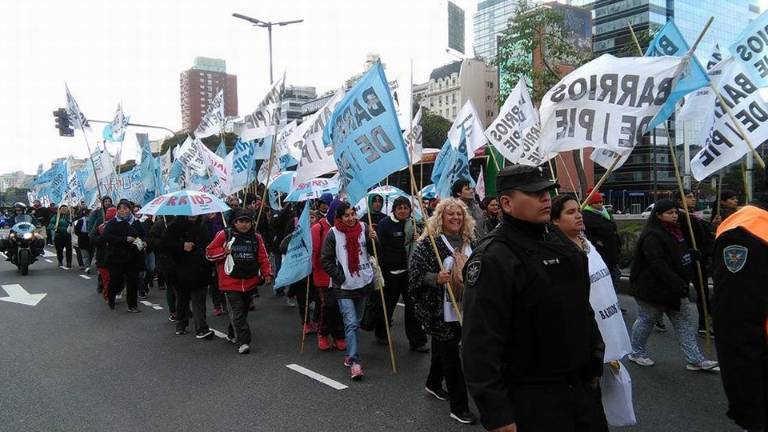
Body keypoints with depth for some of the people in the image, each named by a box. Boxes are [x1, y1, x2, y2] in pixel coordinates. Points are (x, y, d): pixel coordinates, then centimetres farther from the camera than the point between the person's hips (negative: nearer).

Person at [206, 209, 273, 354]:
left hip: (250, 282, 4)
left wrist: (267, 274, -3)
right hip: (230, 282, -4)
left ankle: (232, 335, 36)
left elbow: (263, 258, 8)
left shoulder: (256, 238, 7)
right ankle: (243, 342, -9)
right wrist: (224, 252, -15)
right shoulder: (224, 235, -2)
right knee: (237, 312, -10)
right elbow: (209, 253, 1)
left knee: (243, 310, 16)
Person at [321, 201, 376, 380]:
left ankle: (350, 355, 31)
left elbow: (375, 253, 6)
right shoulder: (333, 234, -8)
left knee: (356, 323, 15)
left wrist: (373, 240, -13)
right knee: (351, 323, -12)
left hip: (364, 283, 4)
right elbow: (326, 260, -4)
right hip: (344, 286, -4)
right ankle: (354, 362, -10)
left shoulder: (363, 228, 0)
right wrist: (340, 277, -11)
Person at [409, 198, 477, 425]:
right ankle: (459, 406, 7)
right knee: (451, 356, -2)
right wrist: (435, 278, -27)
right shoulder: (429, 242, -12)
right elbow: (414, 272, -14)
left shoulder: (469, 242, 8)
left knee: (443, 349, 22)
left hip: (463, 309, 6)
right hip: (440, 310, -6)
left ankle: (433, 383, 44)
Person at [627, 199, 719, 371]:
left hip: (673, 289, 9)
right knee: (646, 320, 7)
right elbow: (659, 266, -28)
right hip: (653, 289, -9)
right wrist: (679, 285, -29)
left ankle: (694, 359, 12)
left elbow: (680, 255, 25)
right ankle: (637, 353, 25)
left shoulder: (674, 231, 10)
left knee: (685, 320, 7)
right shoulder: (652, 236, -22)